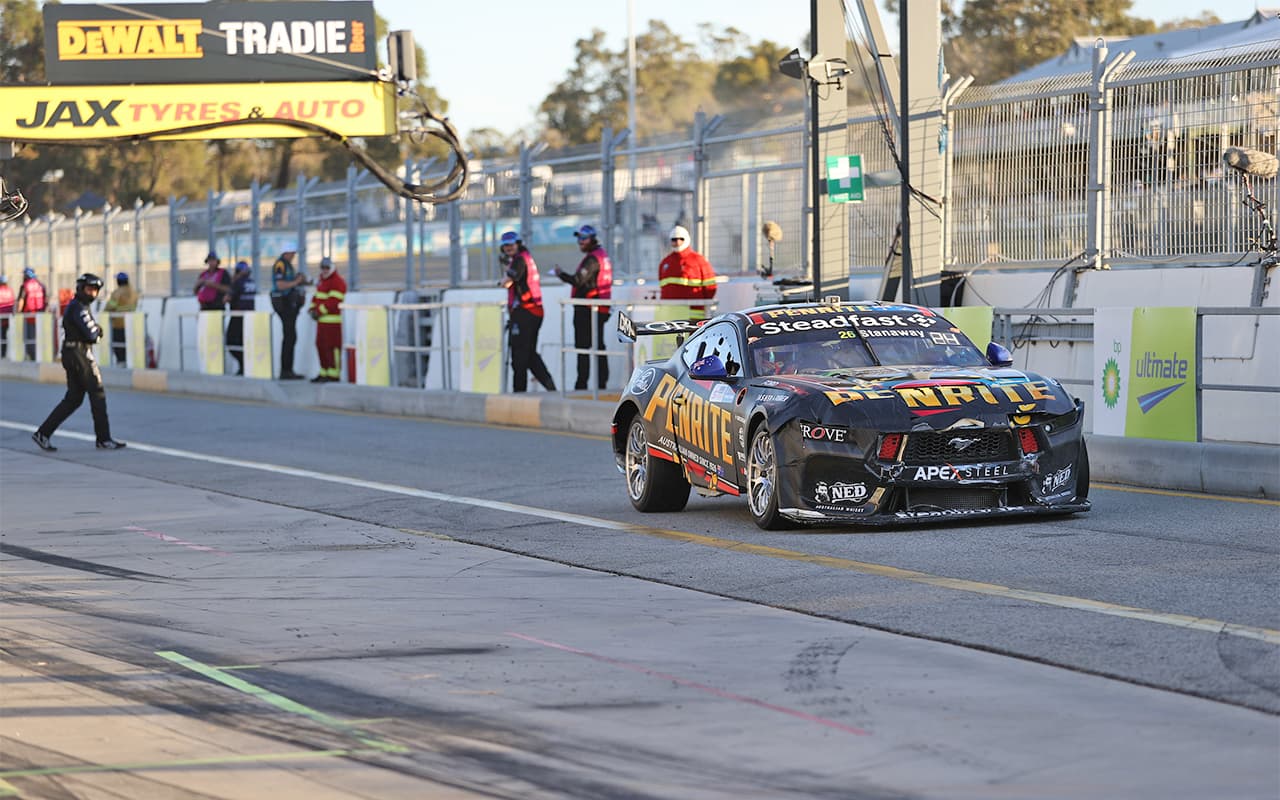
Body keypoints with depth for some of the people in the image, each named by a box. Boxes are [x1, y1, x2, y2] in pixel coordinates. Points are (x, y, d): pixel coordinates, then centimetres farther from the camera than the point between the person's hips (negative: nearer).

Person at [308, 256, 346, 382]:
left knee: (332, 346, -9)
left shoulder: (338, 282, -12)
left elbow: (333, 301, -20)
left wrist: (320, 312, -18)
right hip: (322, 320, 10)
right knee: (320, 345, 13)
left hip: (332, 321, -10)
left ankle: (334, 374, -7)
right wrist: (313, 308, 7)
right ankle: (324, 373, 22)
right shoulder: (322, 280, 19)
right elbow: (317, 295, 24)